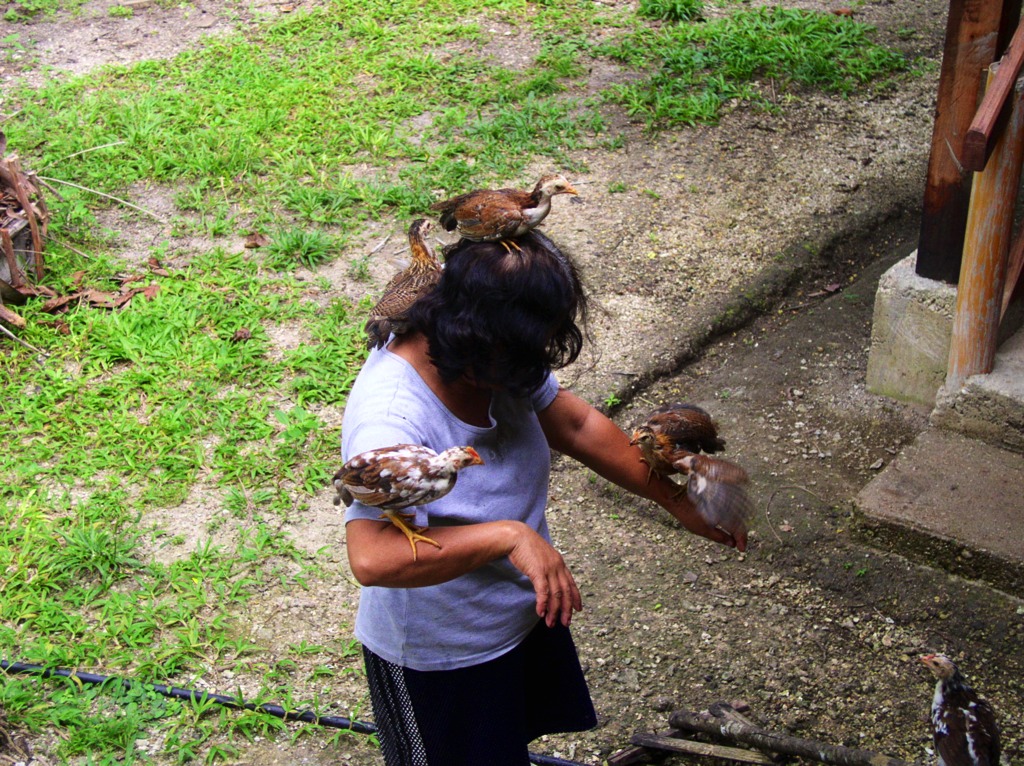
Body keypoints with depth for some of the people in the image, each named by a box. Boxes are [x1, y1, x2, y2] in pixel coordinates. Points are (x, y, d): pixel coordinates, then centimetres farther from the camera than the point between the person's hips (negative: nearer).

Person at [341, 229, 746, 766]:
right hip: (438, 659, -7)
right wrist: (509, 535, -46)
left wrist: (675, 500, 4)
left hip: (522, 616, 7)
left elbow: (577, 425, 1)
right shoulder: (392, 415, -39)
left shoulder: (494, 359, -14)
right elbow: (372, 557, -49)